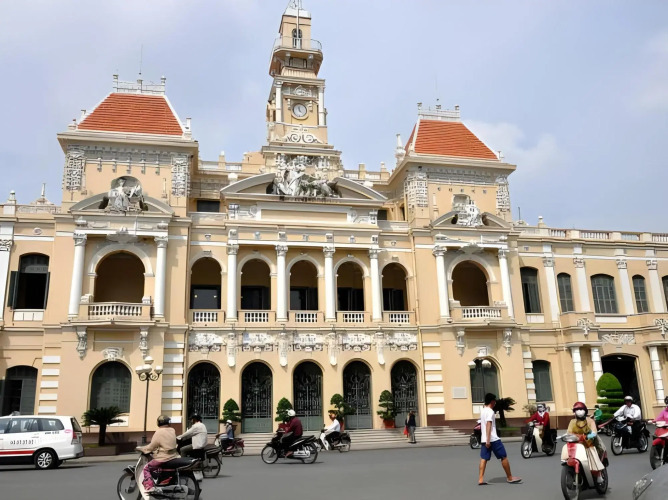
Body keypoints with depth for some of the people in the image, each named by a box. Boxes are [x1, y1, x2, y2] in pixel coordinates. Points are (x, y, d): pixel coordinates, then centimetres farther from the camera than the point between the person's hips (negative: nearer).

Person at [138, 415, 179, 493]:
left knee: (146, 469, 3)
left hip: (163, 458, -8)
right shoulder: (172, 431, 7)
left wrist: (141, 448, 4)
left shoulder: (159, 432, -13)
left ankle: (150, 486, -13)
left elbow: (151, 447, -9)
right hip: (173, 457, 8)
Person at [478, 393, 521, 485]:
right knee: (504, 457, 3)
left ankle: (481, 479, -5)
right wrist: (488, 440, -25)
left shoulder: (483, 411, 17)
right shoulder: (490, 411, -12)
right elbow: (488, 425, -21)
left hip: (484, 439, 9)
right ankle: (510, 478, 11)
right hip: (493, 439, -9)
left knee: (484, 458, 3)